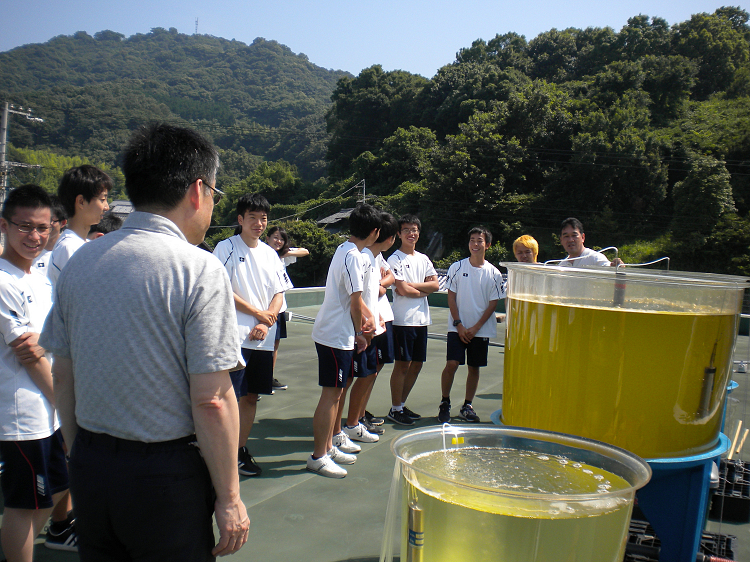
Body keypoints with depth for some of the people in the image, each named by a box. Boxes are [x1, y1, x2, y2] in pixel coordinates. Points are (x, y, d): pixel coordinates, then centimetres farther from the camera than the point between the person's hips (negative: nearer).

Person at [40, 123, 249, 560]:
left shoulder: (79, 262, 2)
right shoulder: (199, 269, -17)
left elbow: (63, 377, 8)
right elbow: (211, 400, -19)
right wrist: (229, 498, -9)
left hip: (88, 467, 6)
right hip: (167, 475, -6)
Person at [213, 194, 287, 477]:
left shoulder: (270, 253, 13)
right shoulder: (226, 248, -3)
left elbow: (279, 294, 12)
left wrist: (265, 323, -5)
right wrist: (257, 312, -8)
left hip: (263, 338, 6)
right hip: (234, 337, -5)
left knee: (251, 396, 12)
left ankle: (241, 449, 24)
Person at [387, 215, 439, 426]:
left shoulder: (423, 259, 14)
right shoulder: (395, 259, -6)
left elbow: (435, 284, 3)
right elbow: (402, 290, -15)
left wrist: (412, 285, -9)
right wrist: (424, 290, -1)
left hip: (422, 319, 7)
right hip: (403, 319, -7)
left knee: (416, 364, 11)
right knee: (402, 364, -2)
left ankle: (402, 405, 24)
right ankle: (395, 410, 10)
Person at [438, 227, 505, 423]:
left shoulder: (493, 273, 0)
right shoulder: (457, 267, -1)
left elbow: (493, 303, 1)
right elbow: (451, 298, -1)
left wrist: (476, 327, -7)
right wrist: (458, 324, -9)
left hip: (481, 329, 2)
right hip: (457, 327, -1)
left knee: (474, 367, 8)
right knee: (451, 364, -11)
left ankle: (467, 406, 22)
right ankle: (445, 403, 8)